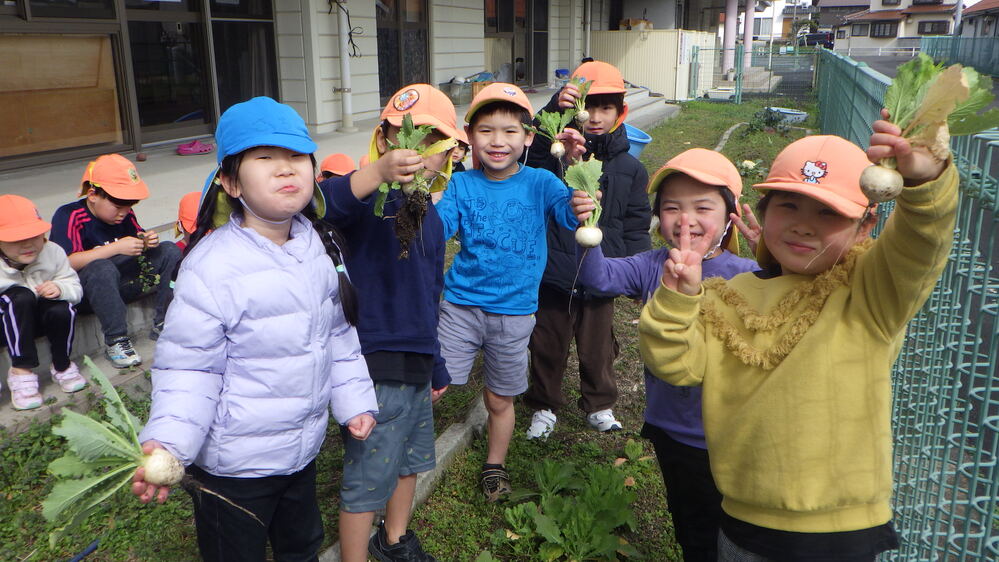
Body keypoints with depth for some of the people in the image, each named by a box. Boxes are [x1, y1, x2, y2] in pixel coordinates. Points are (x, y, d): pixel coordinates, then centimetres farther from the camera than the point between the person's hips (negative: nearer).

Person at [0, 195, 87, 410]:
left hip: (37, 318, 3)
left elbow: (75, 288, -11)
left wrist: (60, 289, -33)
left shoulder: (53, 252, -11)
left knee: (63, 310, -29)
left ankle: (62, 366, -2)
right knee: (21, 296, -33)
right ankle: (21, 371, -29)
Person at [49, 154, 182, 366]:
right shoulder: (68, 216, -15)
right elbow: (67, 262, -27)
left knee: (170, 251, -5)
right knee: (102, 268, -39)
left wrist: (148, 241, -12)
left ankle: (162, 325, -10)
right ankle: (116, 342, -29)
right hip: (83, 294, -6)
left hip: (119, 286, 6)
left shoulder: (123, 213, 3)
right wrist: (116, 248, -30)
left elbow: (136, 243, 13)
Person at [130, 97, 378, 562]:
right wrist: (166, 444, -32)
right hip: (234, 467, -6)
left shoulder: (321, 245, -4)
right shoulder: (212, 267, -25)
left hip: (304, 447, 6)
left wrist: (354, 398, 9)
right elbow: (188, 367, -20)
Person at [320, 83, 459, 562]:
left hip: (417, 364, 9)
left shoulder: (432, 217, 9)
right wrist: (379, 173, -59)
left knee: (412, 459, 24)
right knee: (367, 478, 4)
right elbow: (320, 206, -42)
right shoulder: (370, 200, -16)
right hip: (377, 367, -8)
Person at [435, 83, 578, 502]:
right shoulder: (461, 185, -1)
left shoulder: (539, 183, -6)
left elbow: (572, 214, -23)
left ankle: (495, 465, 41)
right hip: (460, 305, 1)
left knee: (499, 400, 15)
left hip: (513, 313, 0)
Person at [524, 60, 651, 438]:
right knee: (547, 346, 14)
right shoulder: (555, 153, -6)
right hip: (552, 272, -1)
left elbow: (636, 227, 4)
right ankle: (544, 407, 34)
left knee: (597, 347, 18)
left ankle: (600, 405, 39)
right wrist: (555, 110, -42)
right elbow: (529, 154, -30)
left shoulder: (629, 168, 1)